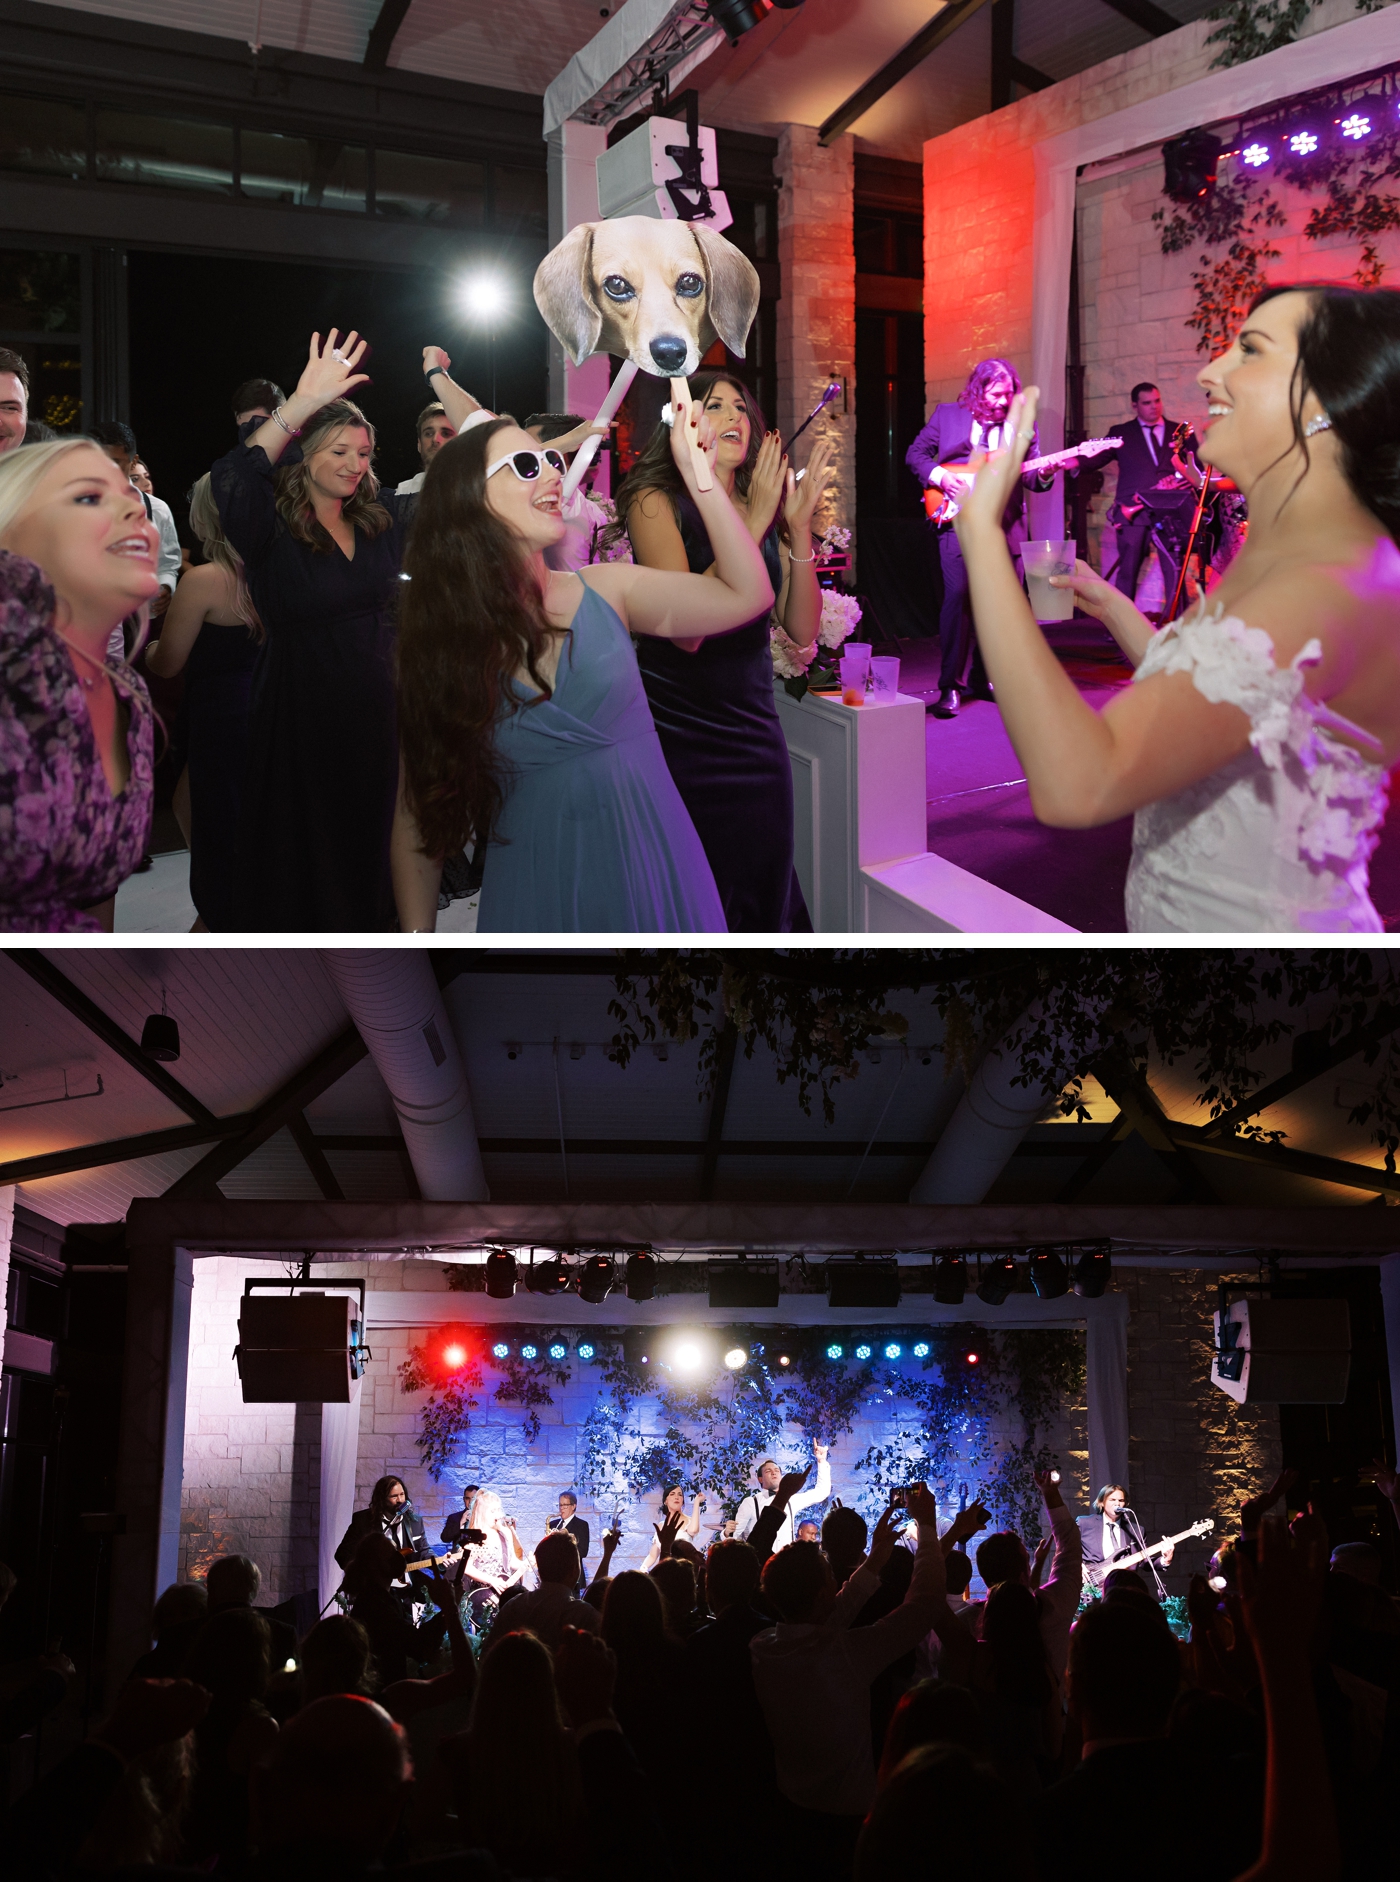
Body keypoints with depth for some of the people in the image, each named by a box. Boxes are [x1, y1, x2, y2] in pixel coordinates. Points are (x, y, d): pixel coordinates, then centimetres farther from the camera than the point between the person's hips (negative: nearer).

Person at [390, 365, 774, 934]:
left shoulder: (606, 592, -1)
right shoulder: (437, 643, -3)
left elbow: (746, 594, -5)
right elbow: (419, 815, -2)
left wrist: (697, 473, -10)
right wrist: (418, 936, -8)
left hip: (654, 878, 2)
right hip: (537, 899, -1)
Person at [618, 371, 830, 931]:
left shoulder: (765, 509, 6)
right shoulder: (656, 501, -9)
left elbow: (803, 629, 0)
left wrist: (799, 527, -11)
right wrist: (753, 524, -22)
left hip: (754, 733, 5)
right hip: (676, 739, -5)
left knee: (763, 899, 11)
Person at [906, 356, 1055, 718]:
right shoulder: (947, 415, 7)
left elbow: (1030, 476, 8)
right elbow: (915, 454, 10)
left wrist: (1043, 474, -15)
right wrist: (940, 476, -7)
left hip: (1004, 522, 3)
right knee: (957, 592, -16)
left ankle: (982, 678, 20)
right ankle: (950, 686, -12)